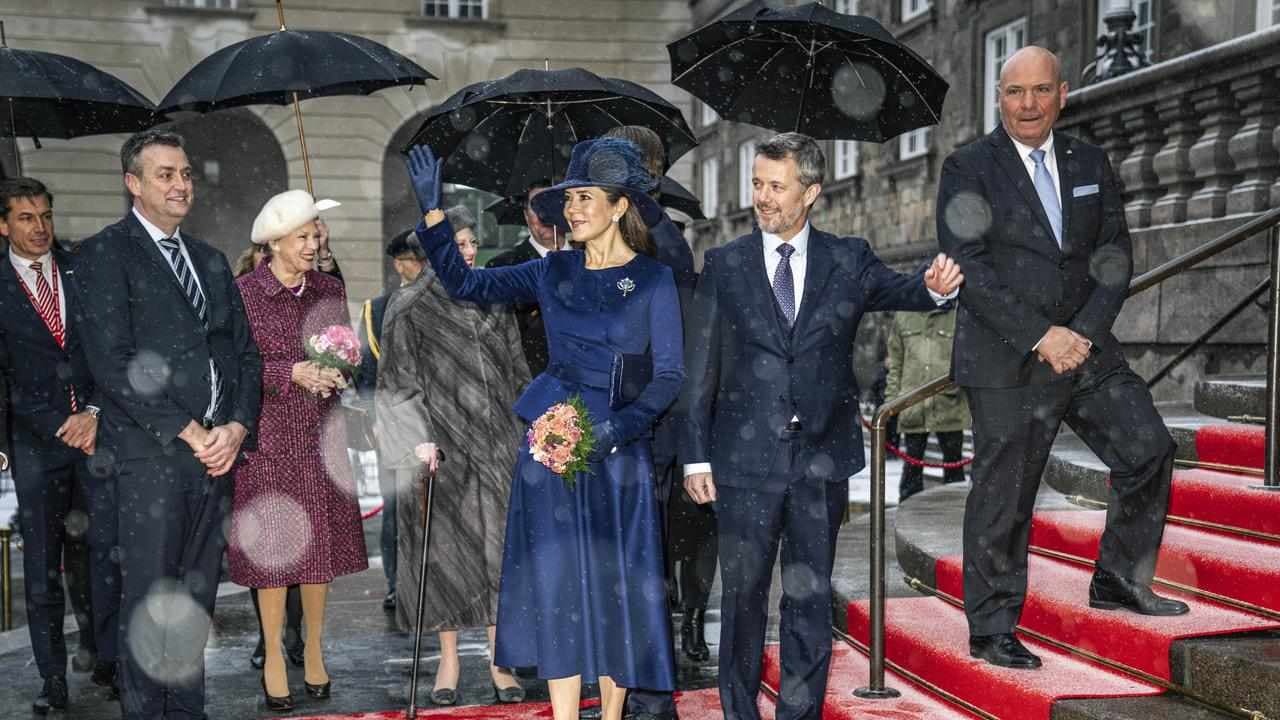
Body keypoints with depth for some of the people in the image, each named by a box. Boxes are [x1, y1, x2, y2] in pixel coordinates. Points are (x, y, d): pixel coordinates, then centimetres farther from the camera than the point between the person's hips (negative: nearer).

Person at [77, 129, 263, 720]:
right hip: (150, 455, -5)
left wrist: (236, 428, 0)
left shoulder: (211, 260, 19)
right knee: (151, 603, -2)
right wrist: (189, 432, -12)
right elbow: (112, 362, -11)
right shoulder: (105, 253, -1)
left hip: (217, 452, 6)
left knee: (197, 601, 9)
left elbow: (245, 354, 17)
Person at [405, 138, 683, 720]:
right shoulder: (553, 272, 6)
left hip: (617, 451, -3)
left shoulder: (653, 279, -3)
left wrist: (614, 429, -18)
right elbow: (464, 283, 7)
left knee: (615, 587, 4)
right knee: (556, 587, 4)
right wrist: (432, 210, -1)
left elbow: (669, 373, -7)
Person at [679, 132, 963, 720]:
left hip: (822, 457, 1)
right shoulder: (724, 265, 3)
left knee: (810, 598, 8)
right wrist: (695, 456, -1)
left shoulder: (848, 259, 6)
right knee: (743, 595, 9)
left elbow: (896, 290, -8)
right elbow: (700, 370, 2)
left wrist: (933, 288, -32)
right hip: (745, 457, 0)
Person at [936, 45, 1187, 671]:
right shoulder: (968, 169, -4)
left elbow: (1115, 255, 7)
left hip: (1085, 346, 5)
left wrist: (1084, 332, -8)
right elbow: (969, 268, -12)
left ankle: (1119, 583, 23)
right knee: (1002, 496, 0)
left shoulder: (1090, 164, 11)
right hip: (1006, 361, -5)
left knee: (1148, 450, 3)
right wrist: (1040, 337, -17)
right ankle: (991, 632, 13)